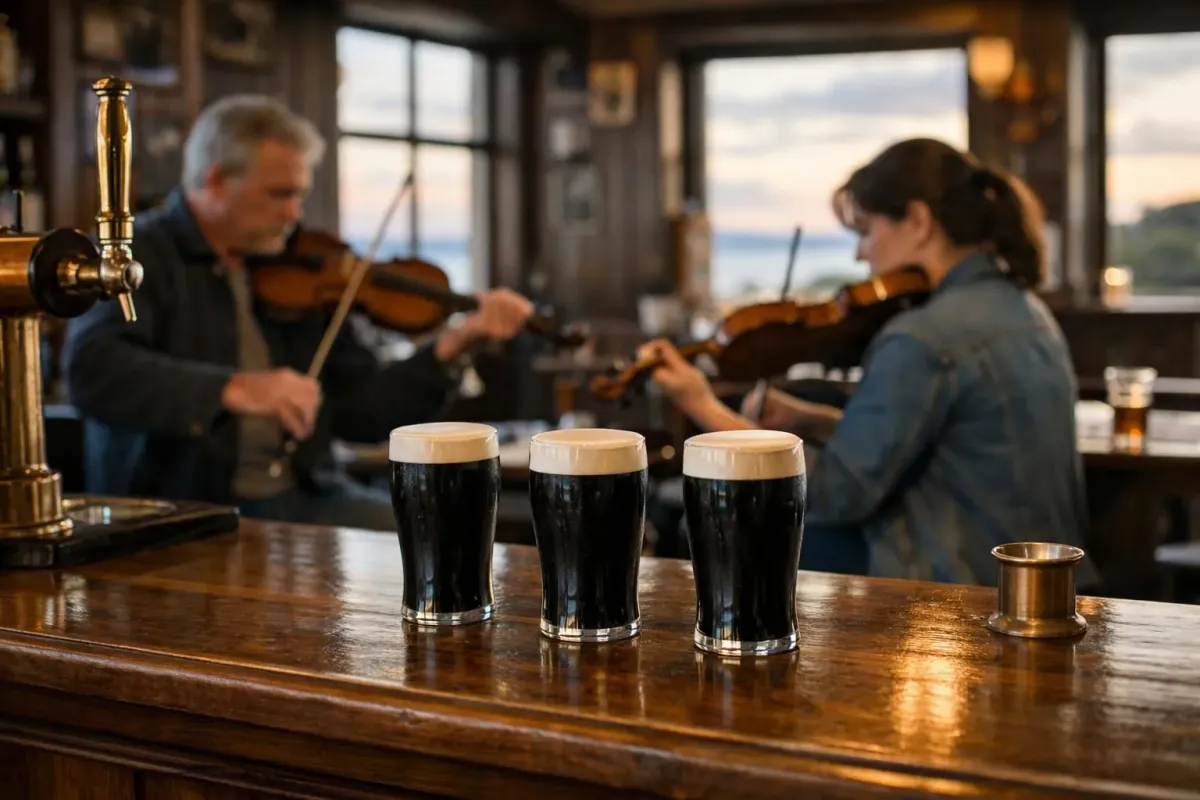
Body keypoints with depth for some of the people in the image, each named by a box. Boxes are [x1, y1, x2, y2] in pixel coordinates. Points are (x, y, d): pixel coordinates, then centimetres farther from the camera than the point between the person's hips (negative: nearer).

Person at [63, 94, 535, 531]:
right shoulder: (136, 257, -3)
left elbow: (359, 412, 10)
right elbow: (91, 372, -23)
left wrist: (452, 346, -3)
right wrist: (234, 389, -35)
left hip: (307, 501, 5)